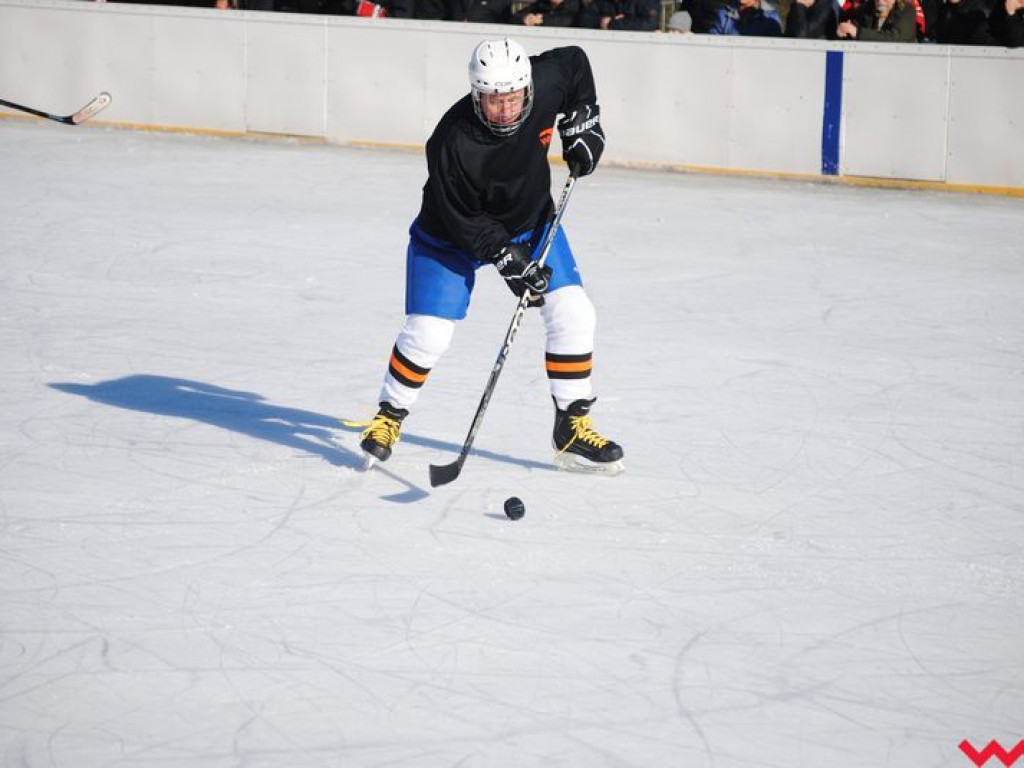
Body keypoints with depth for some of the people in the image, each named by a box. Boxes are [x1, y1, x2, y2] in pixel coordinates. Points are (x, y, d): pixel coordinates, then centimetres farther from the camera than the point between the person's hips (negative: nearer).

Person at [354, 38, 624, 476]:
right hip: (452, 234, -4)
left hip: (529, 221, 4)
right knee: (428, 333, -11)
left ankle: (573, 428, 3)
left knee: (573, 315, -7)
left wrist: (582, 122, -6)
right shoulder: (452, 141, -35)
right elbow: (462, 220, -26)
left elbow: (575, 62, 0)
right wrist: (507, 258, -32)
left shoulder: (546, 82, -24)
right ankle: (389, 416, 15)